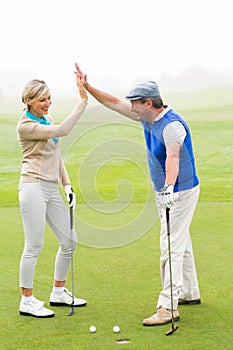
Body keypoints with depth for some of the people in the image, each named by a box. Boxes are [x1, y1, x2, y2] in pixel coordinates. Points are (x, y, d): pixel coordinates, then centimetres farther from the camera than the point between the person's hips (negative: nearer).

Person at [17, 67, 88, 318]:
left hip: (52, 188, 9)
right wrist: (83, 101, -18)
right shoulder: (26, 126, -10)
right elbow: (62, 131, -20)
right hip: (34, 186, -9)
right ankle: (27, 301, 4)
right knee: (34, 246, -6)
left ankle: (58, 293, 24)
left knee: (69, 241, 10)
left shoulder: (46, 120, 17)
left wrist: (67, 185, 15)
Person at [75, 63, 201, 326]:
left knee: (171, 247, -11)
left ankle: (168, 307, -10)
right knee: (180, 242, 20)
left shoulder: (172, 125, -27)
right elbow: (113, 103, 9)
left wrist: (168, 188, -57)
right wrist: (88, 87, 3)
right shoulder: (147, 118, 2)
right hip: (164, 192, 10)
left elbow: (173, 157, -43)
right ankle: (189, 293, 34)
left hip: (180, 192, -10)